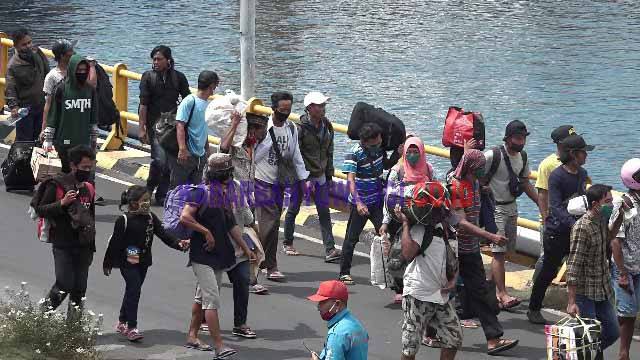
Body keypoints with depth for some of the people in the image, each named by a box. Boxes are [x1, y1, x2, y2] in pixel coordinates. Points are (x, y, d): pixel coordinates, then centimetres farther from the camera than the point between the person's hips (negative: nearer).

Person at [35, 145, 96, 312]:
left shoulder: (89, 189, 11)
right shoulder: (57, 185, -8)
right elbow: (40, 210, -8)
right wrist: (62, 203, -22)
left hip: (84, 246, 6)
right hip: (63, 246, -5)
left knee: (80, 288, 5)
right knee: (64, 285, -11)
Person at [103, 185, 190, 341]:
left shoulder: (151, 218, 4)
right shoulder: (124, 221, -13)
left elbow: (163, 234, 0)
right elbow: (115, 242, -9)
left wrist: (178, 244, -16)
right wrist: (108, 263, -5)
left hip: (144, 261, 7)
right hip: (128, 262, -7)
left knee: (132, 291, 16)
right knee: (134, 289, -14)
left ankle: (122, 322, 31)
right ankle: (131, 328, -12)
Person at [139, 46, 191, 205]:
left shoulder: (178, 77, 5)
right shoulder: (148, 76, 1)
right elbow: (143, 104, -2)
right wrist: (141, 128, -7)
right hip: (155, 124, -3)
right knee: (160, 159, -16)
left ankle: (162, 195, 14)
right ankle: (149, 189, 5)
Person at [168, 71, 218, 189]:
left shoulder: (207, 104, 11)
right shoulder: (189, 101, -12)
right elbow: (180, 125, -19)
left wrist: (207, 150, 24)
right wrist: (182, 149, -28)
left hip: (200, 155, 8)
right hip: (186, 154, -8)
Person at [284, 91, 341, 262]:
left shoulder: (327, 126, 4)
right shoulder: (300, 128, -16)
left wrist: (329, 176, 13)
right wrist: (304, 179, -19)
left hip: (320, 176, 5)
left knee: (324, 212, -1)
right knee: (293, 209, 10)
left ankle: (330, 249, -5)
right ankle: (288, 244, 27)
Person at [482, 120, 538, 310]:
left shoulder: (522, 157, 8)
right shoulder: (493, 155, -16)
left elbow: (525, 183, 17)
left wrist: (542, 203, 13)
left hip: (511, 206, 7)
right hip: (495, 207, -7)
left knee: (504, 251, 8)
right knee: (499, 251, -12)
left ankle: (493, 290, 17)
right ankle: (502, 294, -15)